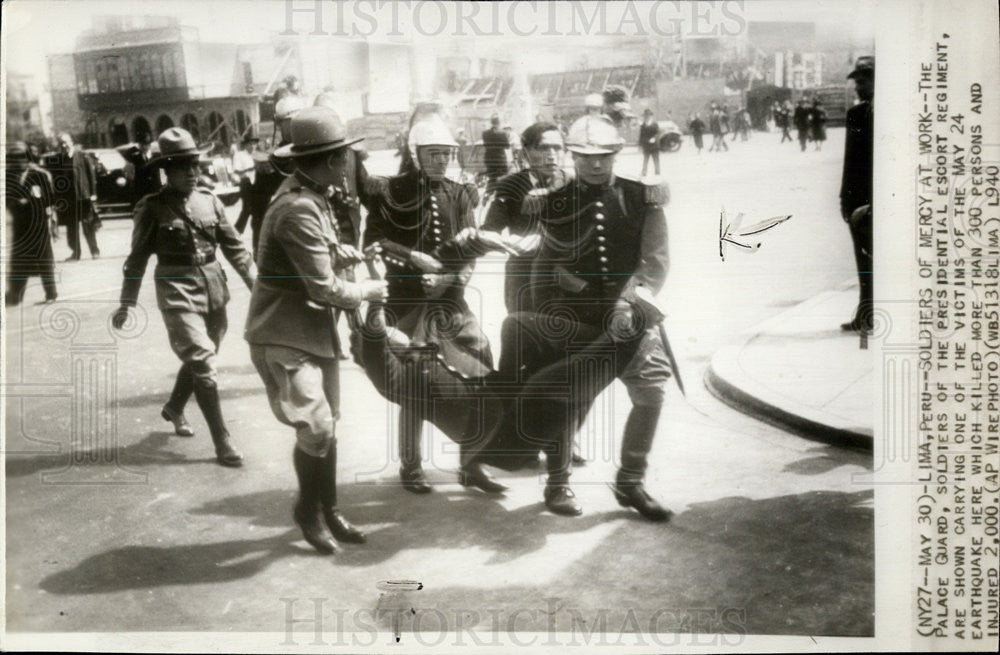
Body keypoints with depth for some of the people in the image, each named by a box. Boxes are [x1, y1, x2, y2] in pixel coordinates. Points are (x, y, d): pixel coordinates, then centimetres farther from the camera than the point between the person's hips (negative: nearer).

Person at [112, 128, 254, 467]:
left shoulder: (209, 201, 5)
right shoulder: (153, 208, -5)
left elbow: (233, 246, 8)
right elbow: (138, 257, 0)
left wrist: (255, 283, 2)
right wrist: (126, 303, 0)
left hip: (214, 290, 5)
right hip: (178, 294, -5)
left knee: (199, 359, 18)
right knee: (203, 363, -11)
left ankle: (174, 407, 47)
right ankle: (222, 443, -7)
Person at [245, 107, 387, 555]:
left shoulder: (313, 197, 7)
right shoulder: (299, 209, -24)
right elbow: (325, 290, -23)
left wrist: (347, 254, 2)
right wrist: (367, 291, -7)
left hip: (315, 329, 10)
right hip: (284, 335, -10)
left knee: (327, 424, 14)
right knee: (315, 427, -11)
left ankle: (328, 511, 28)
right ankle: (308, 510, 12)